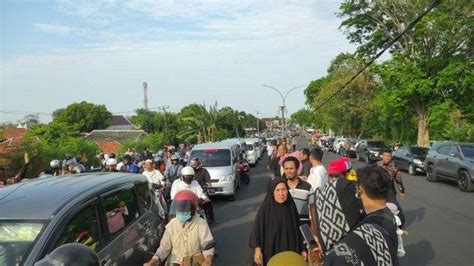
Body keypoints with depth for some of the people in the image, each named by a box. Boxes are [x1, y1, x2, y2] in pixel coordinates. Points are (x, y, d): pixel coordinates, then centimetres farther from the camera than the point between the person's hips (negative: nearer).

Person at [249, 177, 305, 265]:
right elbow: (256, 228, -11)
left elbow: (297, 229, 6)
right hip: (270, 251, -3)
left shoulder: (291, 206, -2)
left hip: (289, 250, 3)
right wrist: (257, 249, -19)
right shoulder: (265, 208, -14)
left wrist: (301, 249, 8)